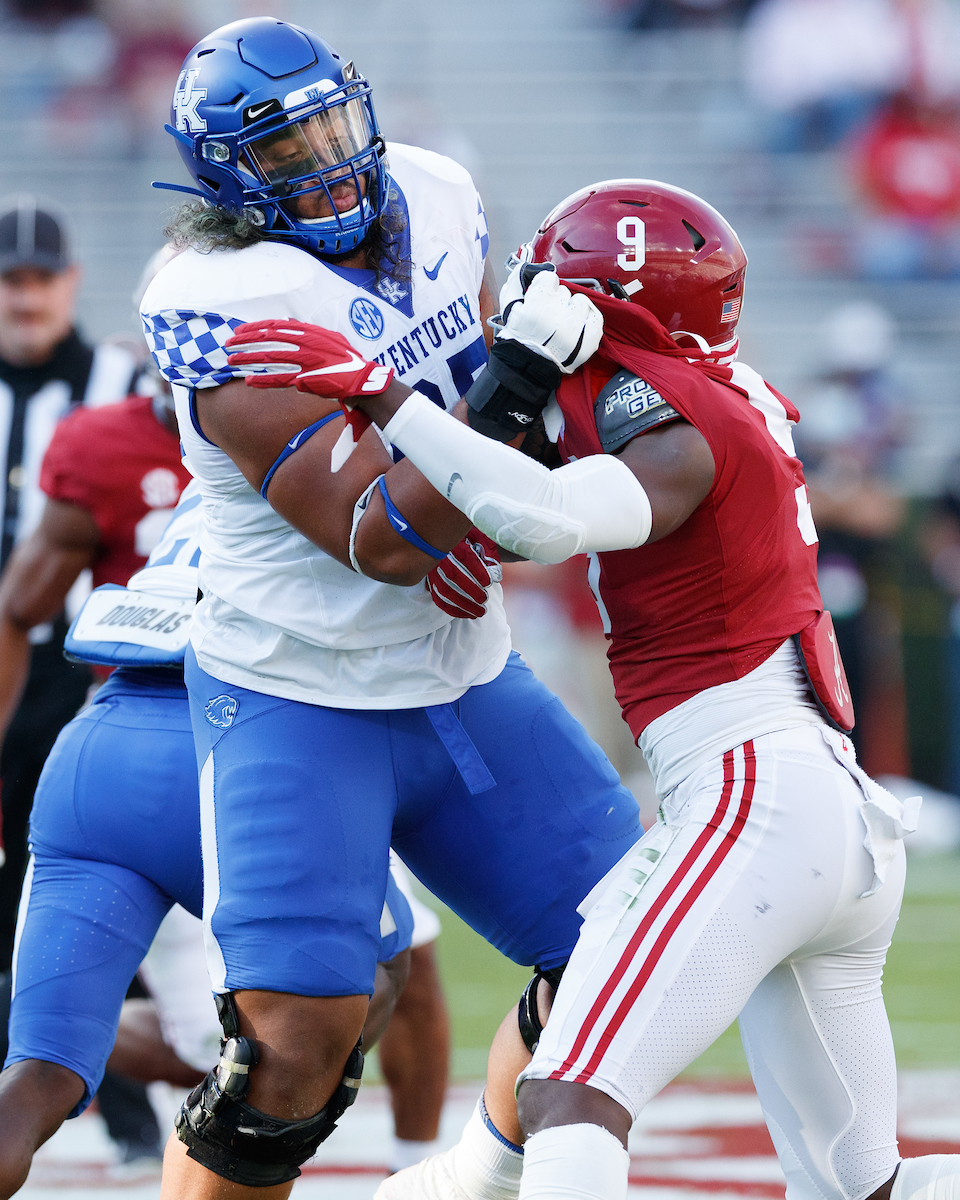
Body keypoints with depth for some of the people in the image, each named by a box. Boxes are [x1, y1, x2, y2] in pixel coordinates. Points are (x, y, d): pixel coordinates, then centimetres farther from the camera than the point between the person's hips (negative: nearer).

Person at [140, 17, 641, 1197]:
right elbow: (376, 541, -26)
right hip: (299, 705, -7)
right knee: (295, 1040, -18)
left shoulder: (430, 195, -2)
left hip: (466, 683, 7)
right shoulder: (226, 308, -24)